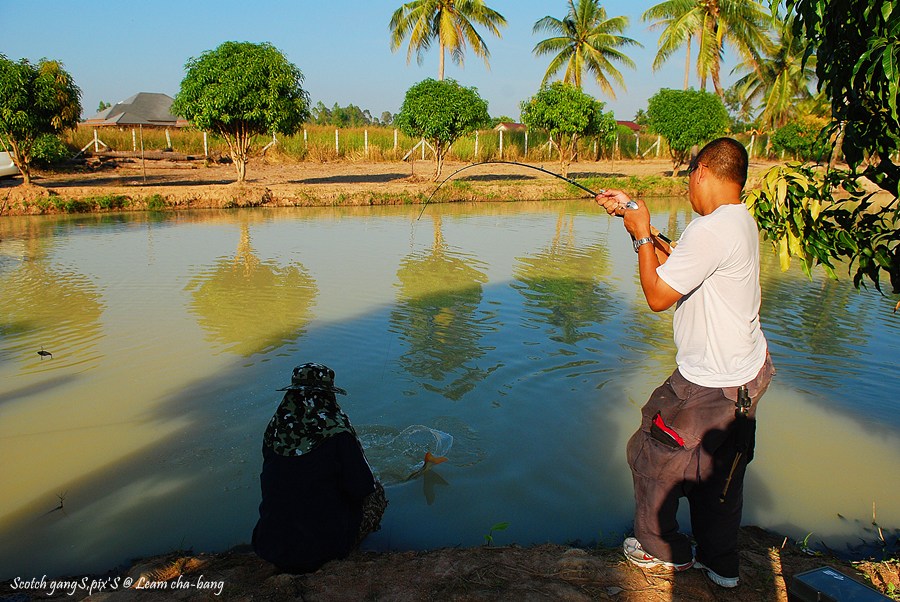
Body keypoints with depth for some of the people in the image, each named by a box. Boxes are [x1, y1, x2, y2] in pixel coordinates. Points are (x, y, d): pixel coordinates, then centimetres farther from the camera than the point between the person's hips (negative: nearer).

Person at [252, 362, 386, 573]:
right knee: (376, 492, 17)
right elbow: (362, 488, -14)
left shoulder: (274, 428, -5)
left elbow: (270, 479, 10)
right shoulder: (337, 432, -20)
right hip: (323, 546, -5)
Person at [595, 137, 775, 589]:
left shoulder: (709, 231, -26)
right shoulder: (741, 221, 6)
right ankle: (720, 562, 36)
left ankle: (660, 548, 30)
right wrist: (631, 214, 12)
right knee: (720, 468, 21)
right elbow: (672, 262, 14)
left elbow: (657, 295, -21)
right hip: (745, 374, 9)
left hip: (711, 388, -9)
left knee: (650, 455, 10)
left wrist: (641, 234, -11)